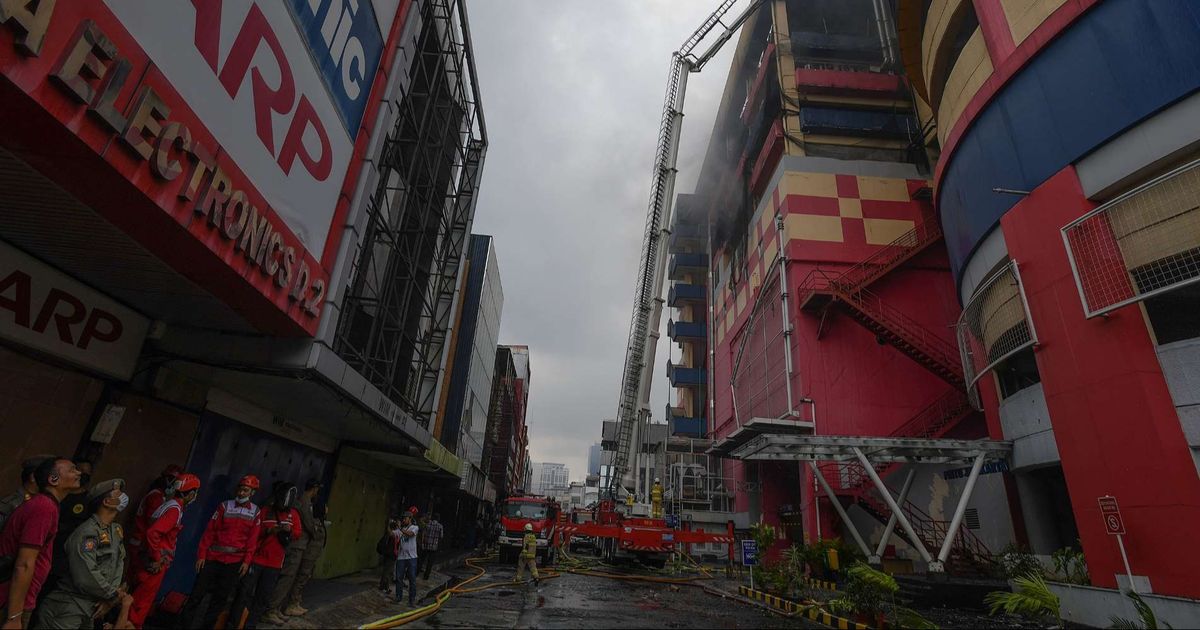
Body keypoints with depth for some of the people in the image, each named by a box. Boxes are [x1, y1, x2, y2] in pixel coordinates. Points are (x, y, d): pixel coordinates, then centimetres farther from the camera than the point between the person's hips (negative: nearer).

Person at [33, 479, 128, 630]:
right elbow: (86, 578, -27)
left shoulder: (117, 531, 8)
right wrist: (114, 595, -14)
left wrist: (110, 599, -7)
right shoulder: (87, 533, -21)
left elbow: (119, 564, 6)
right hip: (66, 612, -8)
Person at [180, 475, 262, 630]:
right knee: (198, 592, 4)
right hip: (213, 557, -1)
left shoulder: (256, 512, 1)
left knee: (222, 597, 9)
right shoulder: (224, 506, -2)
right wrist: (201, 555, -5)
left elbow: (252, 539, 1)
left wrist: (247, 561, -5)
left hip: (235, 561, 1)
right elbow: (209, 532, -2)